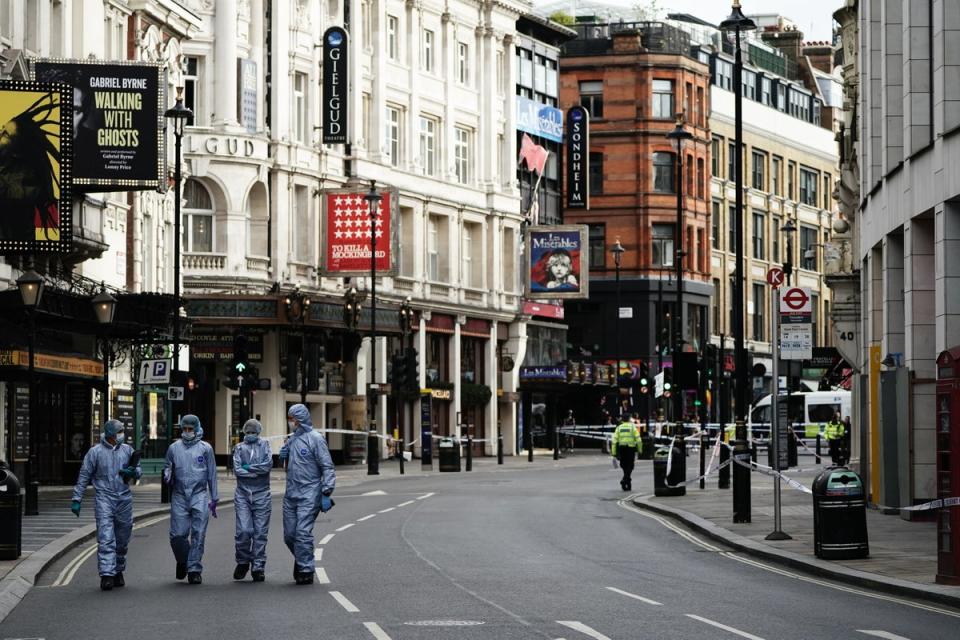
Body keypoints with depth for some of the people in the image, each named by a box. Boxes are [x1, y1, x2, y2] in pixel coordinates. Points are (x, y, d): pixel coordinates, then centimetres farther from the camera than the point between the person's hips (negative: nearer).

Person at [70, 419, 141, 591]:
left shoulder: (127, 450, 8)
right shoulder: (95, 452, -2)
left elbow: (138, 470, 16)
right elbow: (84, 476, 0)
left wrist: (132, 472, -9)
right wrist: (77, 499, -4)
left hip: (124, 499, 4)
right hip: (103, 499, -4)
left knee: (122, 540, 11)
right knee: (106, 539, -12)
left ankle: (118, 571, 27)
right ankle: (106, 575, -16)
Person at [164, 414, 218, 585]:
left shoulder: (205, 448, 6)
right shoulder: (174, 448, 9)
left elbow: (212, 474, 9)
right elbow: (167, 467, 19)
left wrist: (214, 499, 8)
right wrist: (167, 475, -6)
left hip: (199, 496, -1)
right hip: (179, 496, 1)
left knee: (198, 535, -6)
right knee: (178, 535, -3)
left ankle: (194, 569, -1)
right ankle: (182, 561, 23)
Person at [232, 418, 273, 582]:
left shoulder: (264, 445, 9)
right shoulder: (239, 448, 11)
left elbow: (268, 464, -8)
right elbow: (237, 469, -3)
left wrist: (248, 467, -6)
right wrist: (258, 472, -8)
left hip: (261, 494, 0)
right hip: (242, 493, 0)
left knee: (260, 532, -1)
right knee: (243, 530, -9)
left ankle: (258, 567, 4)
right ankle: (242, 561, 11)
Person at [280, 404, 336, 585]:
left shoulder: (315, 439, -9)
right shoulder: (291, 439, 15)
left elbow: (327, 467, -11)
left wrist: (326, 494, -17)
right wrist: (283, 455, 4)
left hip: (309, 494, -7)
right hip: (291, 493, 7)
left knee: (303, 533, -10)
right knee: (289, 534, 8)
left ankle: (306, 570, -3)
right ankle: (301, 560, 30)